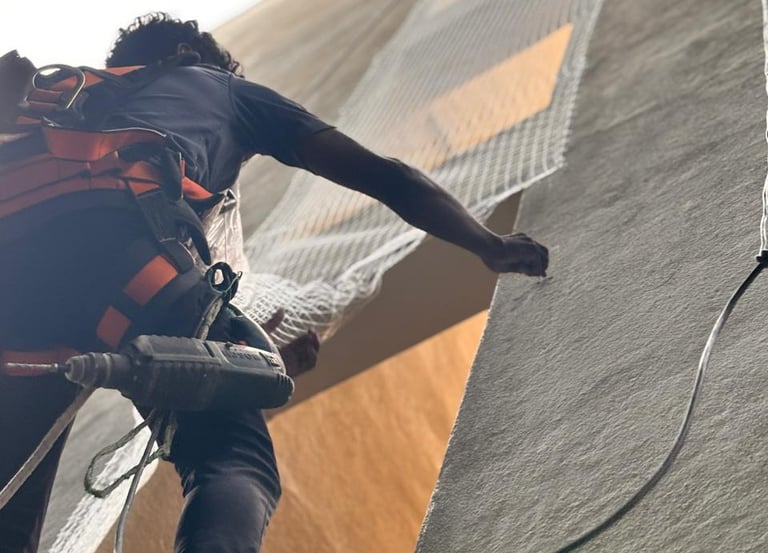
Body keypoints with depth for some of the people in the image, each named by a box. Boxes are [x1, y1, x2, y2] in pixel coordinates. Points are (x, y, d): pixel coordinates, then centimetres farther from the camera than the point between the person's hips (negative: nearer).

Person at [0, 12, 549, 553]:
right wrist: (490, 245, 34)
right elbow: (385, 175, 25)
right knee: (237, 464, -1)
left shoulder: (84, 98, 44)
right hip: (132, 233, -4)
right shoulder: (232, 89, 32)